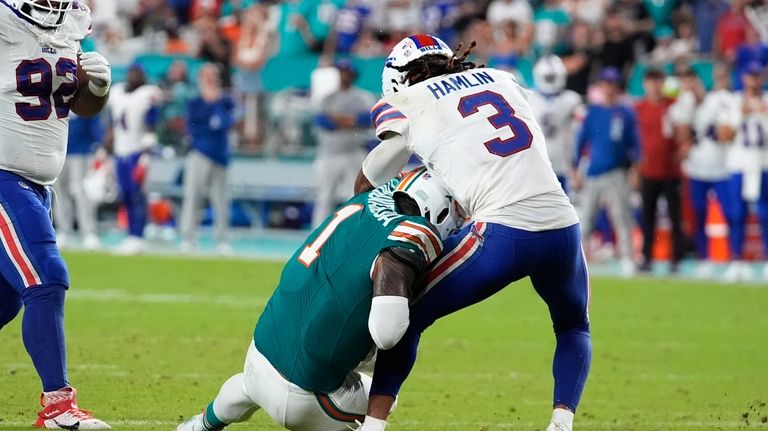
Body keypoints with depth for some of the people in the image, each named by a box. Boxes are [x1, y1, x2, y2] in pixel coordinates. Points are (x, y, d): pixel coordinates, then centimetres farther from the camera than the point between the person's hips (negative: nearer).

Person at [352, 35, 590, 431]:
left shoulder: (407, 104, 10)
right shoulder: (503, 80, 23)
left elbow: (366, 187, 21)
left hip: (504, 231, -4)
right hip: (563, 224, 4)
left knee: (408, 316, 13)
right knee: (574, 329, 30)